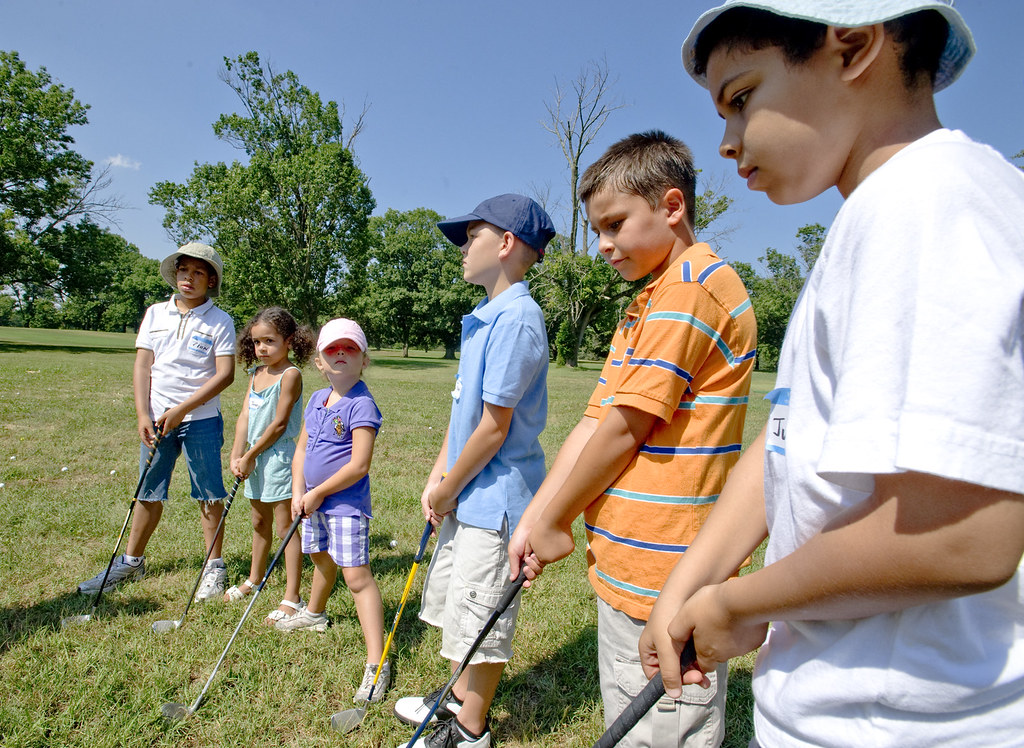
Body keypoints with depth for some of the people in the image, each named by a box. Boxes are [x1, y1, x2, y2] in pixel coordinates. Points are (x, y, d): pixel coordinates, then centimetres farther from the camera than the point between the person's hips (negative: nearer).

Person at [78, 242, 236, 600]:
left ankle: (214, 566, 16)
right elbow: (142, 366, 6)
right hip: (156, 419, 4)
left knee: (208, 494, 3)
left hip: (201, 419, -4)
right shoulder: (155, 314, 9)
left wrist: (181, 409, -15)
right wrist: (143, 416, -4)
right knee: (148, 492, 14)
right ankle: (131, 561, 30)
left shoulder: (220, 321, -4)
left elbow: (225, 374, -11)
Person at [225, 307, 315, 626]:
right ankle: (254, 579, 41)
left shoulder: (290, 374, -14)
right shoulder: (256, 373, 11)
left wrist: (251, 455, -11)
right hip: (254, 458, 8)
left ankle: (292, 599, 4)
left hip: (279, 456, -8)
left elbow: (279, 424, -16)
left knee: (284, 526, -3)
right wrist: (236, 455, -4)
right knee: (259, 522, 22)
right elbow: (244, 416, 6)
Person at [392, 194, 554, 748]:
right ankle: (459, 698, 46)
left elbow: (494, 427, -22)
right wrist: (438, 476, 6)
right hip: (467, 494, 10)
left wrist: (448, 491, -10)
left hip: (496, 499, -10)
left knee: (481, 619, 7)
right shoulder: (484, 317, 9)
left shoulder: (516, 319, -22)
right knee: (454, 603, 24)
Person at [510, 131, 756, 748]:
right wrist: (533, 519, 6)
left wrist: (555, 524, -5)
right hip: (624, 573, 10)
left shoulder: (694, 286, -14)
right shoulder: (645, 306, 18)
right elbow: (593, 424, 12)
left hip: (665, 588, -10)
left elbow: (624, 430, -17)